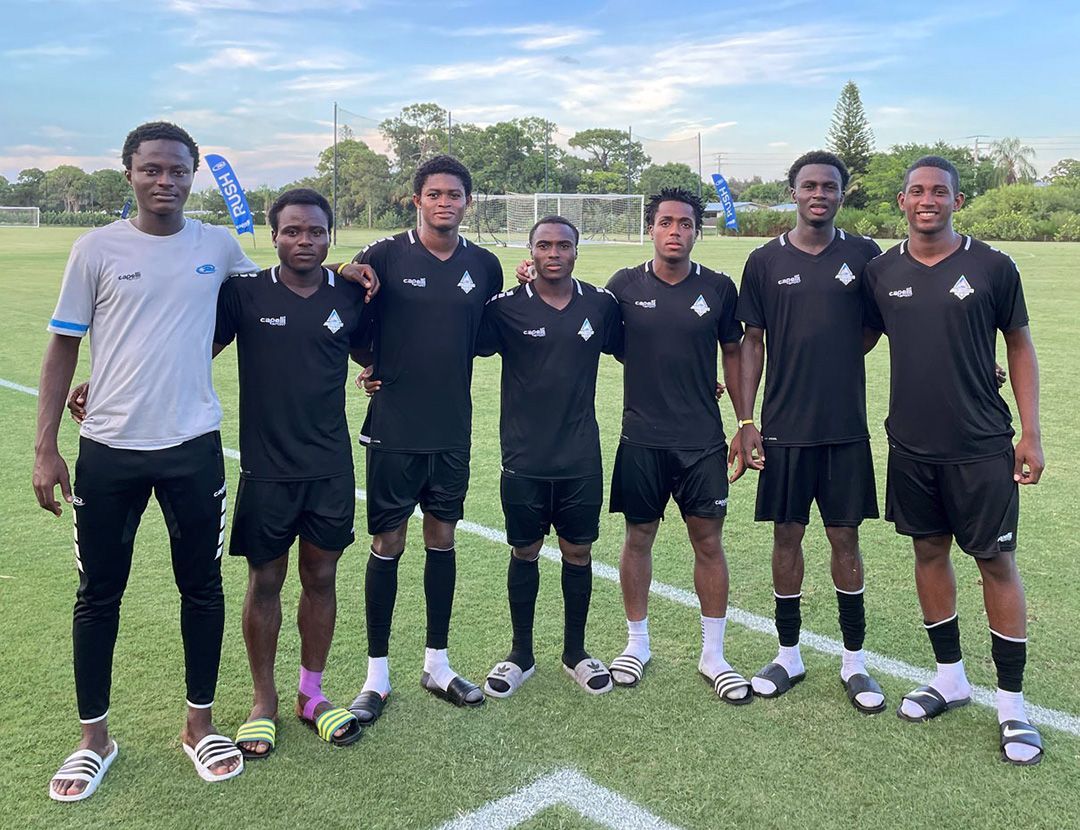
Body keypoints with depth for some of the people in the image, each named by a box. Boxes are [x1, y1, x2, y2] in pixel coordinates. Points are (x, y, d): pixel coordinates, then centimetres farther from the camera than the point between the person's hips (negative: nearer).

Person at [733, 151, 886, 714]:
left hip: (846, 427, 0)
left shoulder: (863, 255, 2)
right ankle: (788, 656, 23)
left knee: (845, 539, 7)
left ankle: (855, 662, 21)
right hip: (785, 428, 0)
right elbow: (751, 343, 4)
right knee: (787, 535, 8)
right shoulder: (765, 261, 2)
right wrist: (746, 422, -1)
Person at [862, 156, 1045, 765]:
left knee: (997, 560, 2)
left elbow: (1020, 345, 3)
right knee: (930, 552, 12)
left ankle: (1013, 703, 15)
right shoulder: (882, 272, 2)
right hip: (911, 446, 3)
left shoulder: (991, 267, -4)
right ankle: (950, 678, 29)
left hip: (981, 446, -3)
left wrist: (1031, 432, -1)